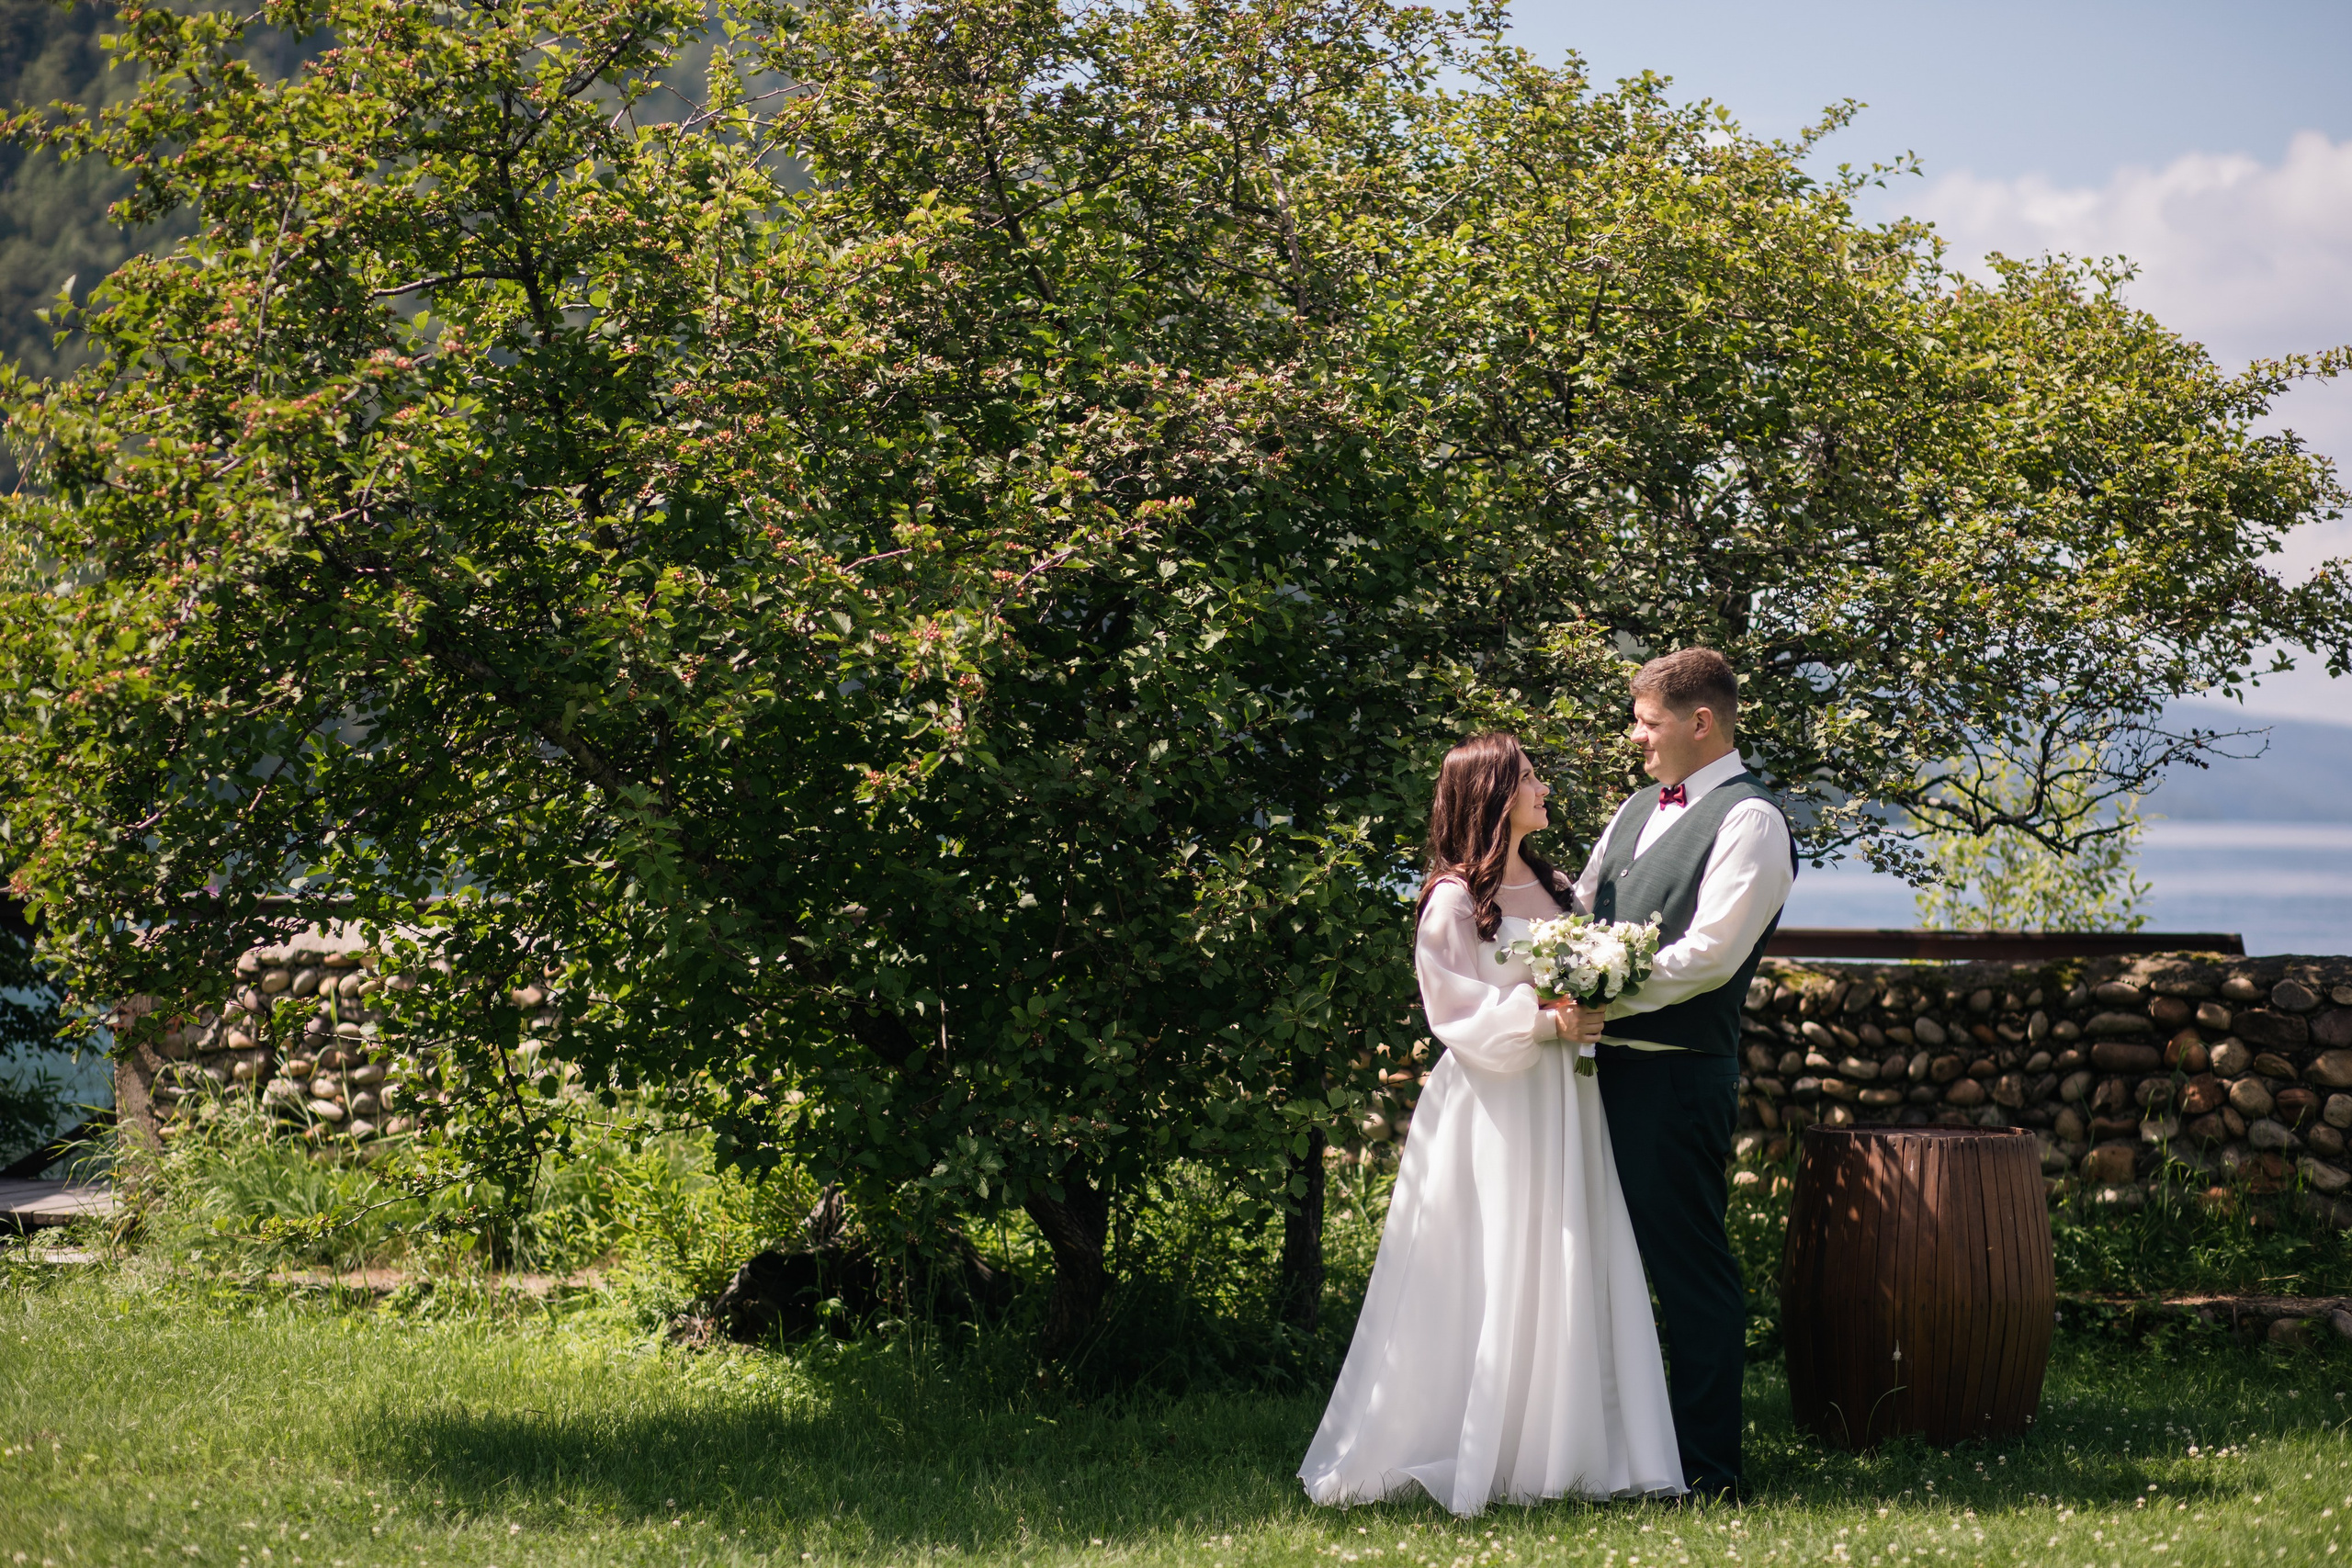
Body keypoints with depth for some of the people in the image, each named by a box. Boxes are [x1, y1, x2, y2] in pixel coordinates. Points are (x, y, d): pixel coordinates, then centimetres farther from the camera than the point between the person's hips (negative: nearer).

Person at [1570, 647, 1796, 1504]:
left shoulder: (1749, 820, -9)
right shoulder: (1638, 810, 18)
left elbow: (1709, 954, -18)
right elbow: (1578, 909, 22)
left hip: (1676, 1074, -8)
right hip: (1608, 1063, 8)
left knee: (1688, 1265, -3)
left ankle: (1708, 1468, 4)